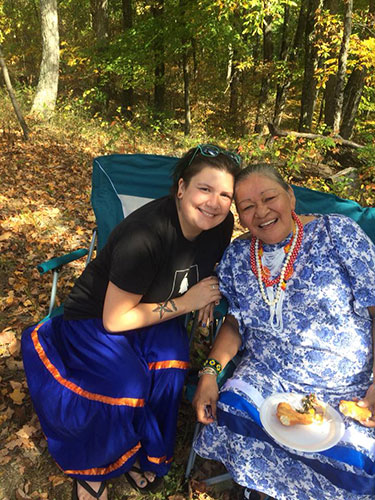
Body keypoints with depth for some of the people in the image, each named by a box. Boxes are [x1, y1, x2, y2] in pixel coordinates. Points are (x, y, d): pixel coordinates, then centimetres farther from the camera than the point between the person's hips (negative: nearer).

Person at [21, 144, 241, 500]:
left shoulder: (220, 225, -13)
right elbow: (115, 319, -24)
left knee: (169, 366, -24)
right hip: (96, 319, -5)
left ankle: (144, 451, 7)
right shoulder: (144, 236, -34)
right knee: (126, 388, -27)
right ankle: (91, 469, 6)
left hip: (155, 314, 5)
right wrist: (185, 303, -24)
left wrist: (206, 294, -11)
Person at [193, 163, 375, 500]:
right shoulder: (237, 256, 2)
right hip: (266, 377, 2)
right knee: (229, 414, -21)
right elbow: (235, 323, 9)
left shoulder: (337, 232, -8)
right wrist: (210, 373, -5)